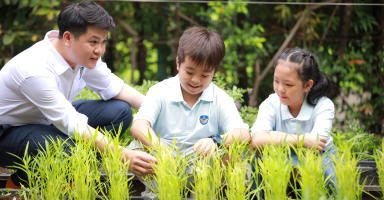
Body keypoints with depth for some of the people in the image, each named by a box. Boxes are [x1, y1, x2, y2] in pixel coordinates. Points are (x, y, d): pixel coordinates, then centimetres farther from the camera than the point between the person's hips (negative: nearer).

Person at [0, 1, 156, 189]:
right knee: (70, 151, -37)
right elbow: (73, 125, -36)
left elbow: (113, 87, 2)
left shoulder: (83, 52, -11)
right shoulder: (35, 71, -34)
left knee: (120, 111, -7)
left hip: (51, 120, 8)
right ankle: (21, 179, -7)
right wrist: (124, 156, -42)